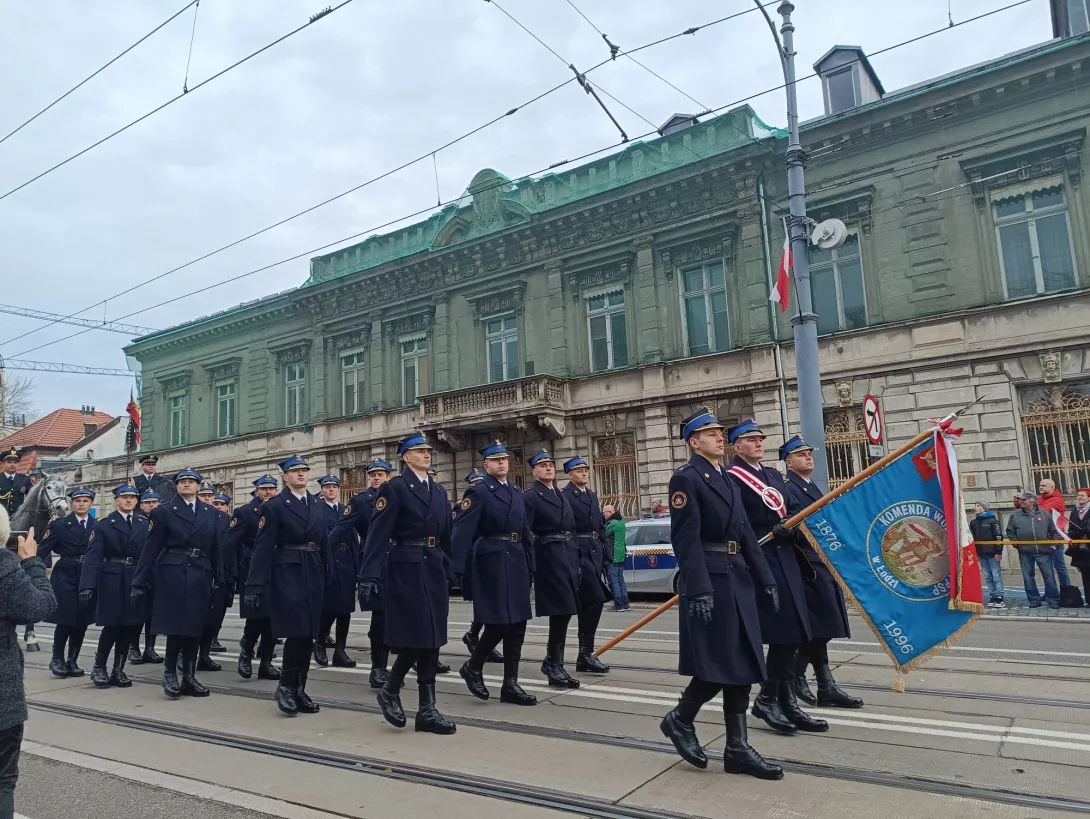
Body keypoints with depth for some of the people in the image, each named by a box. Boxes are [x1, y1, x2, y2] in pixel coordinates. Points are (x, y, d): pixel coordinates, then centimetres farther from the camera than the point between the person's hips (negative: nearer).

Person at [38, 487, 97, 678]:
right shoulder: (59, 525, 0)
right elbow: (43, 550, -5)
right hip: (65, 577, -2)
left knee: (82, 621, 6)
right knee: (65, 620, -3)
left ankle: (72, 661, 20)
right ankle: (57, 659, 15)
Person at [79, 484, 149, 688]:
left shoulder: (145, 523, 9)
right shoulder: (104, 524, 1)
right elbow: (93, 556, -6)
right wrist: (87, 586, -16)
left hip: (137, 580, 3)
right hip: (112, 581, -3)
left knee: (131, 626, 4)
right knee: (112, 625, -3)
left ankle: (118, 670, 19)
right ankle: (98, 667, 18)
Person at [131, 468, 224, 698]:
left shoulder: (210, 513, 13)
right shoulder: (164, 512, 2)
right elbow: (151, 549, -1)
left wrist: (219, 579, 8)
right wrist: (139, 583, -4)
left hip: (201, 576, 4)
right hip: (173, 574, -4)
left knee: (195, 626, 6)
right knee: (176, 624, -6)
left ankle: (189, 677, 14)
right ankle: (170, 673, 12)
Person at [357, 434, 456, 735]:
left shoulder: (439, 492, 14)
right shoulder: (393, 488, -6)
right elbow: (377, 534, -14)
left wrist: (448, 571, 12)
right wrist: (369, 576, -21)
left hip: (434, 570, 6)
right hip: (405, 569, -6)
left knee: (432, 639, 6)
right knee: (415, 637, -7)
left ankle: (427, 710, 13)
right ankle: (390, 691, 18)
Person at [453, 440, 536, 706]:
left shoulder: (517, 493, 16)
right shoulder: (478, 492, -6)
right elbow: (462, 530, -16)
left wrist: (530, 568, 12)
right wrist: (456, 569, -25)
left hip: (516, 562, 7)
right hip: (492, 562, -7)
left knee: (517, 625, 7)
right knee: (499, 622, -8)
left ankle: (510, 685, 15)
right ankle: (473, 667, 17)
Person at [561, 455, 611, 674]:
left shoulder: (592, 496, 19)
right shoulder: (564, 496, -7)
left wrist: (607, 555, 12)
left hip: (596, 553, 8)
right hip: (578, 553, -8)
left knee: (588, 603, 11)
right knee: (595, 600, -14)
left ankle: (584, 655, 19)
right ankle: (586, 652, -5)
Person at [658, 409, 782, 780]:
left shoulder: (727, 478, 17)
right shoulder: (686, 478, -8)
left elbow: (745, 533, 17)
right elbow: (686, 539, -16)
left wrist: (765, 579, 12)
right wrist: (699, 590, -23)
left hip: (738, 577, 8)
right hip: (710, 579, -8)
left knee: (742, 665, 8)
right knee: (718, 665, -5)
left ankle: (737, 749, 16)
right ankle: (680, 720, 18)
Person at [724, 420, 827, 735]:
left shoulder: (773, 475, 19)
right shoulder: (731, 478, -8)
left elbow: (793, 509, 16)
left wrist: (792, 526, -5)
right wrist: (772, 532, -21)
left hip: (786, 560, 8)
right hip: (761, 562, -8)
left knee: (795, 633, 8)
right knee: (784, 632, -9)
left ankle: (786, 701, 18)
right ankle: (767, 699, 7)